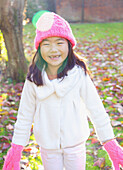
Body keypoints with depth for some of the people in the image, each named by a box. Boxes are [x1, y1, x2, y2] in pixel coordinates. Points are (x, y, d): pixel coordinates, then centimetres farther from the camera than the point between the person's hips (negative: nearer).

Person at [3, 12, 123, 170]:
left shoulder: (79, 75, -16)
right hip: (48, 146, 1)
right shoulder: (34, 79, -13)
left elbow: (96, 110, -10)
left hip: (75, 144, 0)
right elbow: (25, 115, -2)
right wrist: (16, 149, 2)